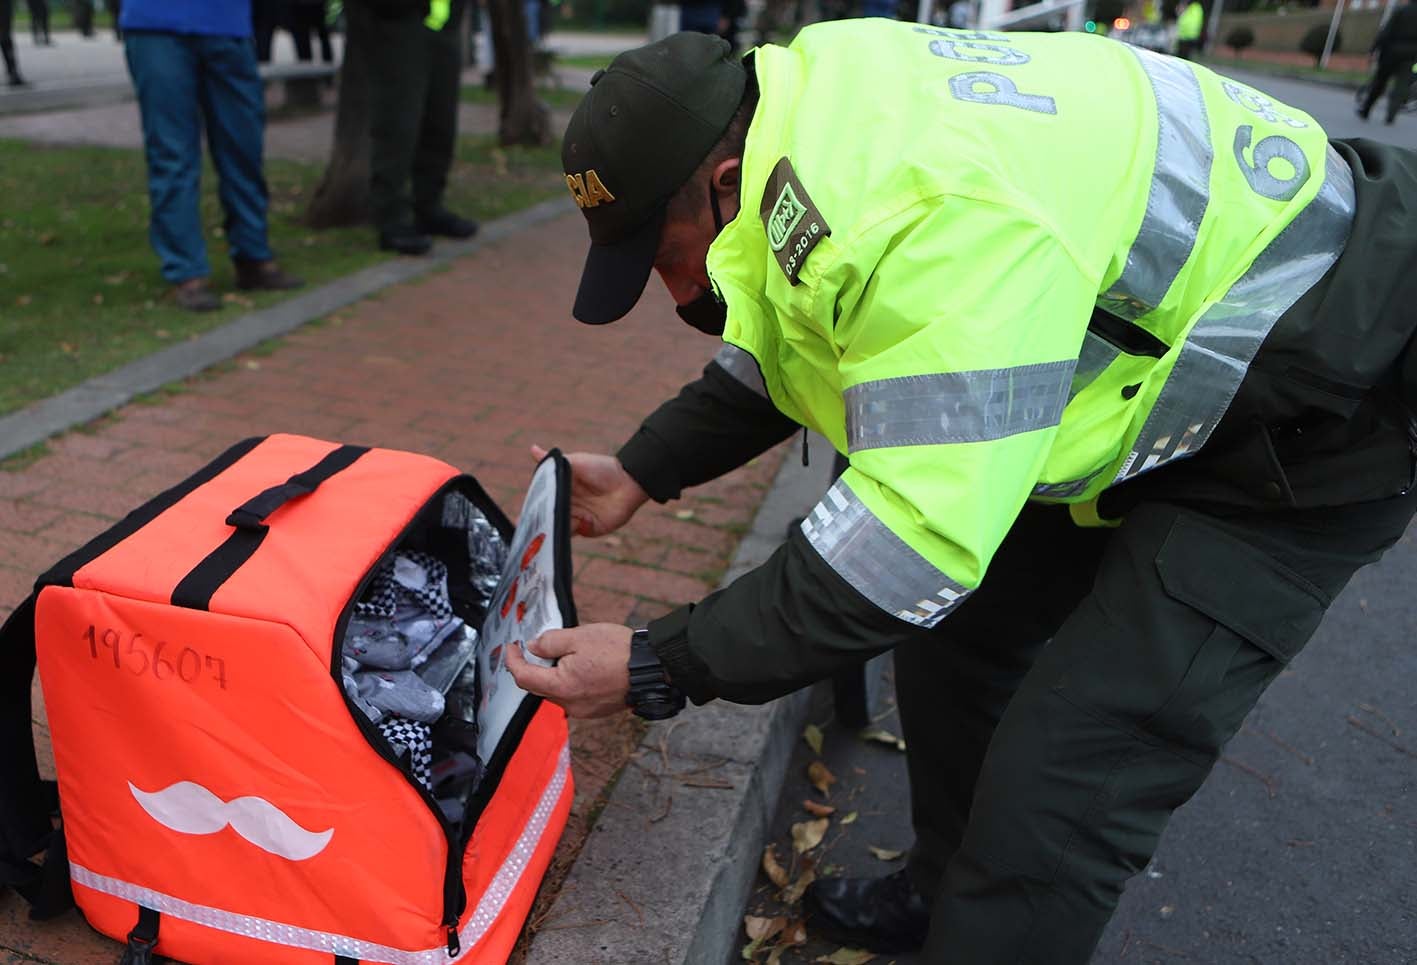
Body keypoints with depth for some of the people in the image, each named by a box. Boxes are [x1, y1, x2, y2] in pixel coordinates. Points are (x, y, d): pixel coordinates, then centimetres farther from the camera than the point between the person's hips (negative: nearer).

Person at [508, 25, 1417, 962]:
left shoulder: (931, 206, -36)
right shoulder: (820, 125, -6)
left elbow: (915, 537, -34)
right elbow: (778, 354, 9)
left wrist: (661, 665, -25)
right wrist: (642, 471, 3)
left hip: (1316, 421, -9)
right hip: (1159, 369, 9)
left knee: (1057, 793, -13)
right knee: (950, 633, 13)